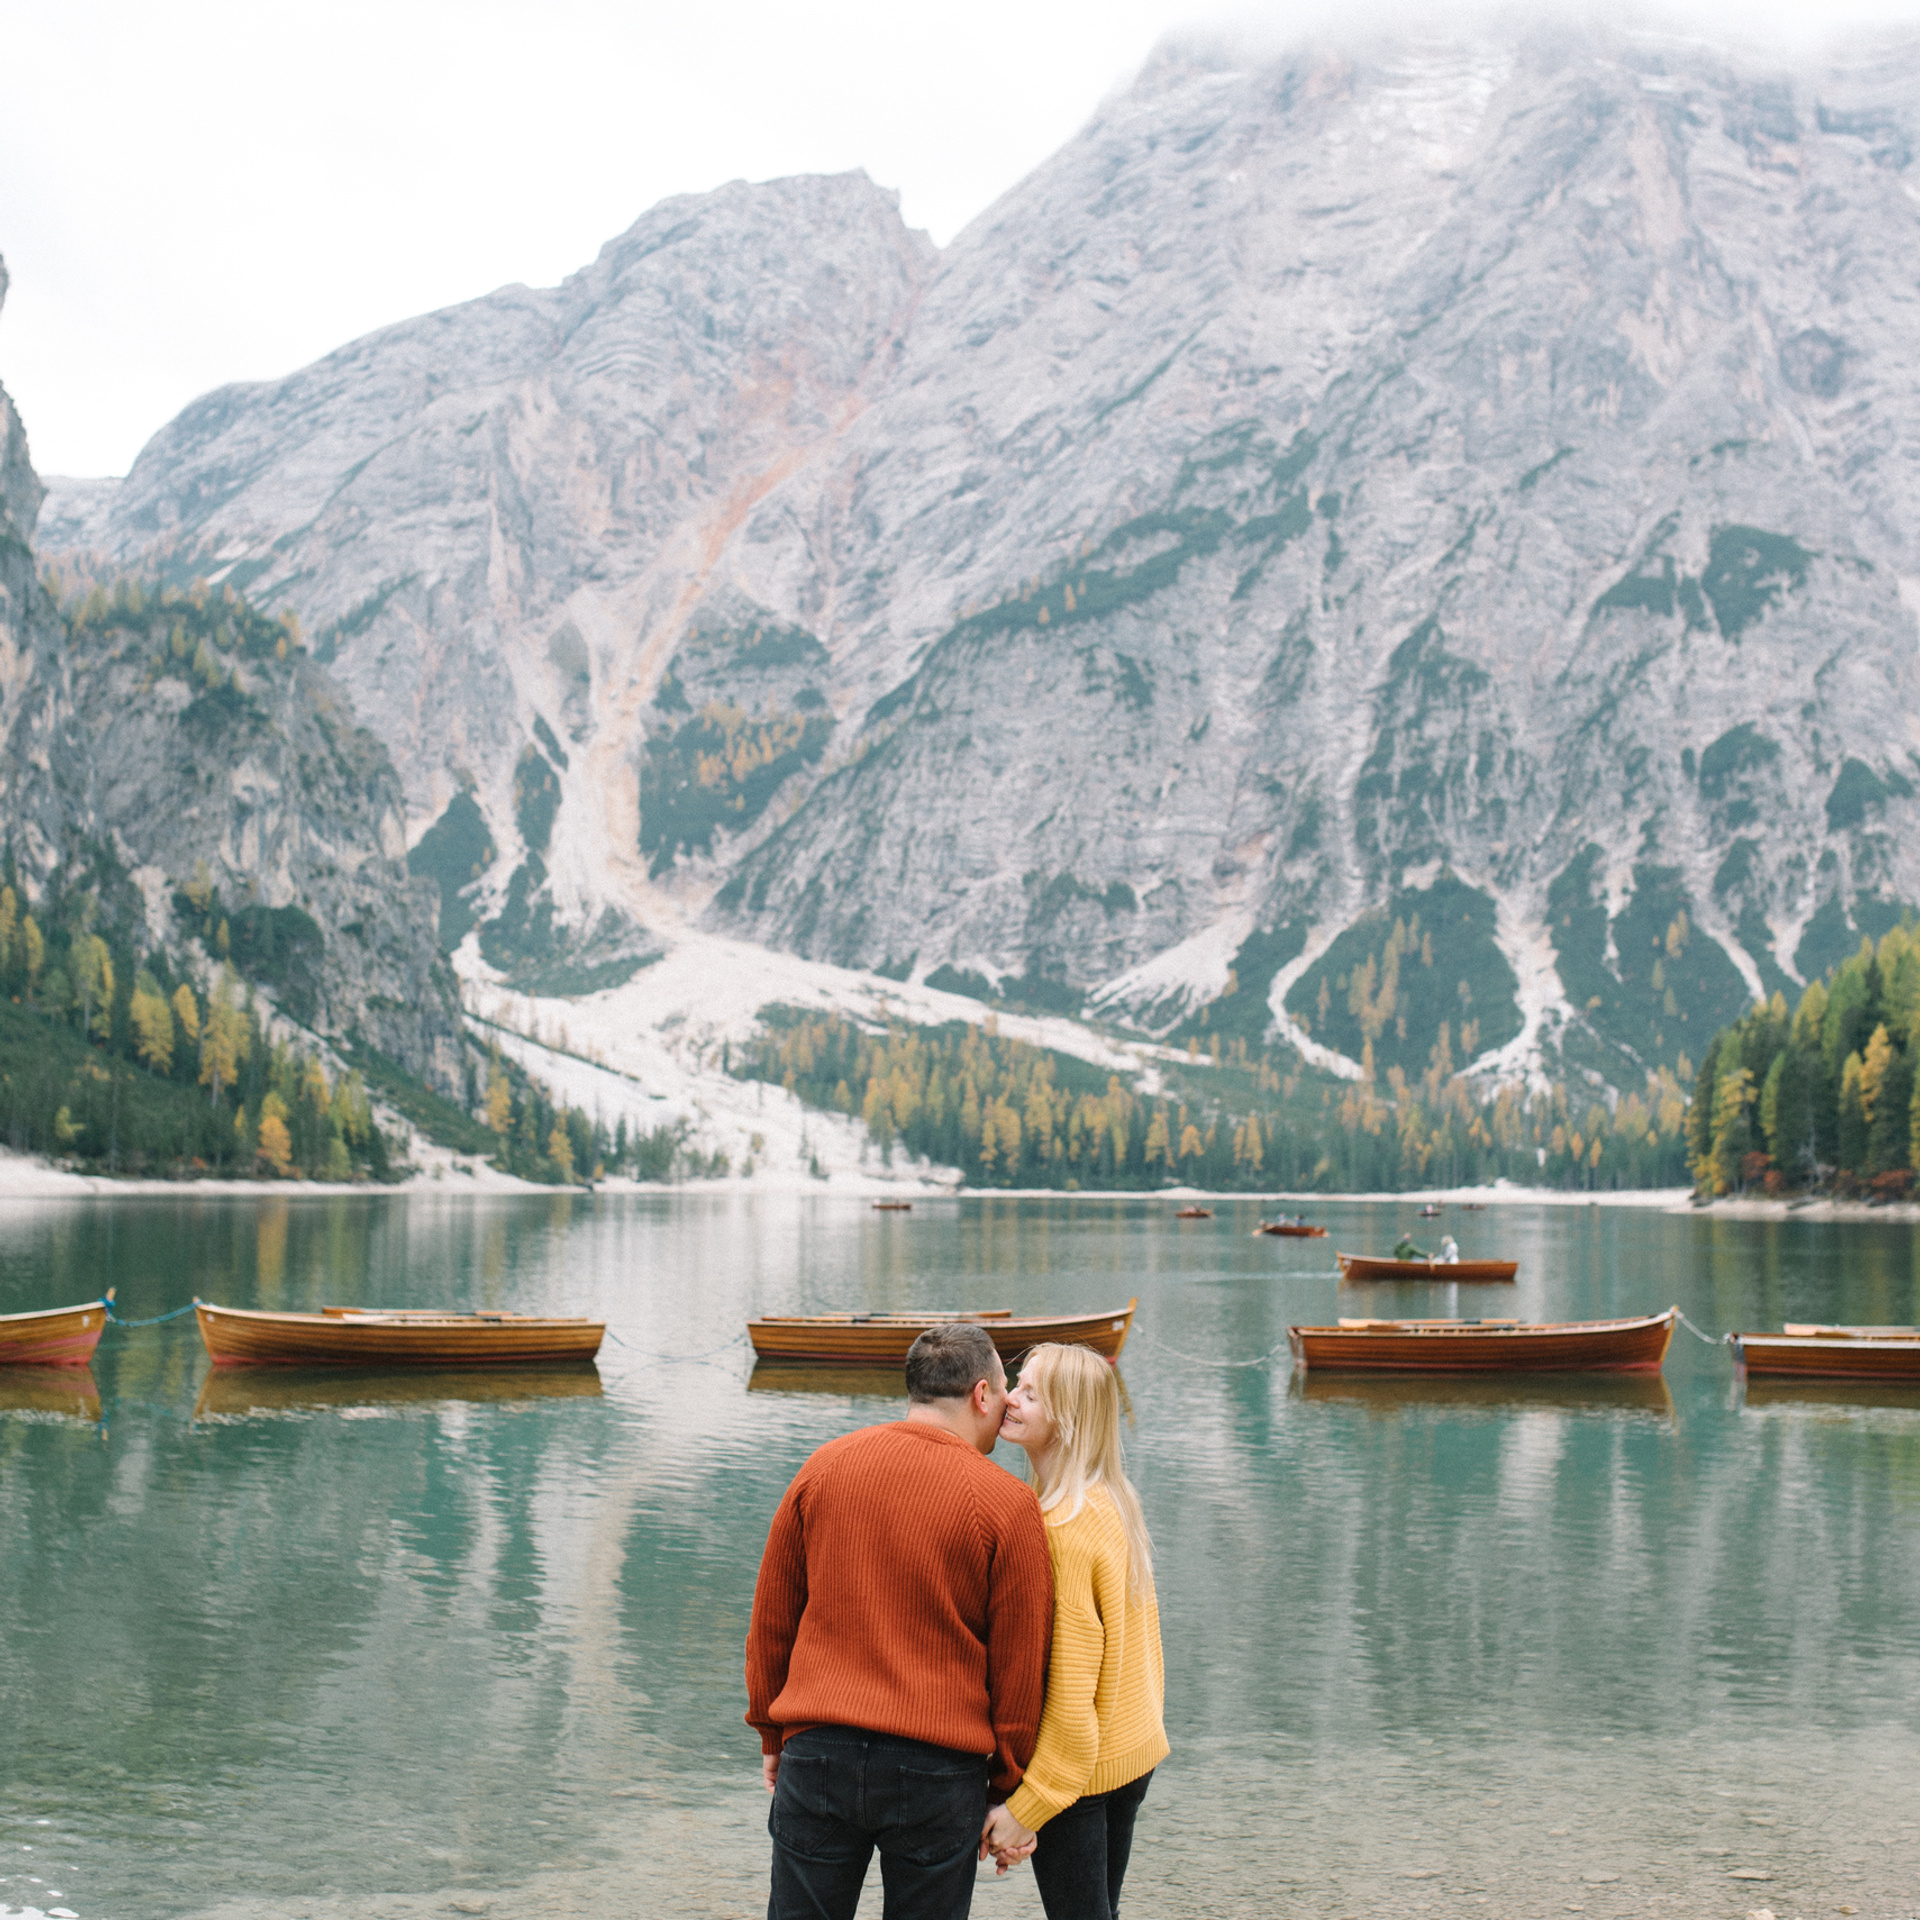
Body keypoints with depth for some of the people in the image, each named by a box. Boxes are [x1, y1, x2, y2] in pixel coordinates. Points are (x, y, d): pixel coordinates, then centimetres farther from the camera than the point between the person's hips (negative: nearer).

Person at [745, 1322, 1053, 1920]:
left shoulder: (824, 1467, 4)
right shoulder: (1008, 1505, -5)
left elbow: (772, 1620, 10)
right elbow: (1019, 1666, -2)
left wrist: (772, 1735, 20)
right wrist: (1007, 1789, 9)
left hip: (818, 1756, 2)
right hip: (940, 1771, -2)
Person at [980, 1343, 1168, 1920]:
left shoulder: (1061, 1528, -23)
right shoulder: (1116, 1504, 4)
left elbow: (1070, 1688, -24)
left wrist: (1024, 1807, -20)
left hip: (1075, 1765, -9)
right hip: (1135, 1752, 9)